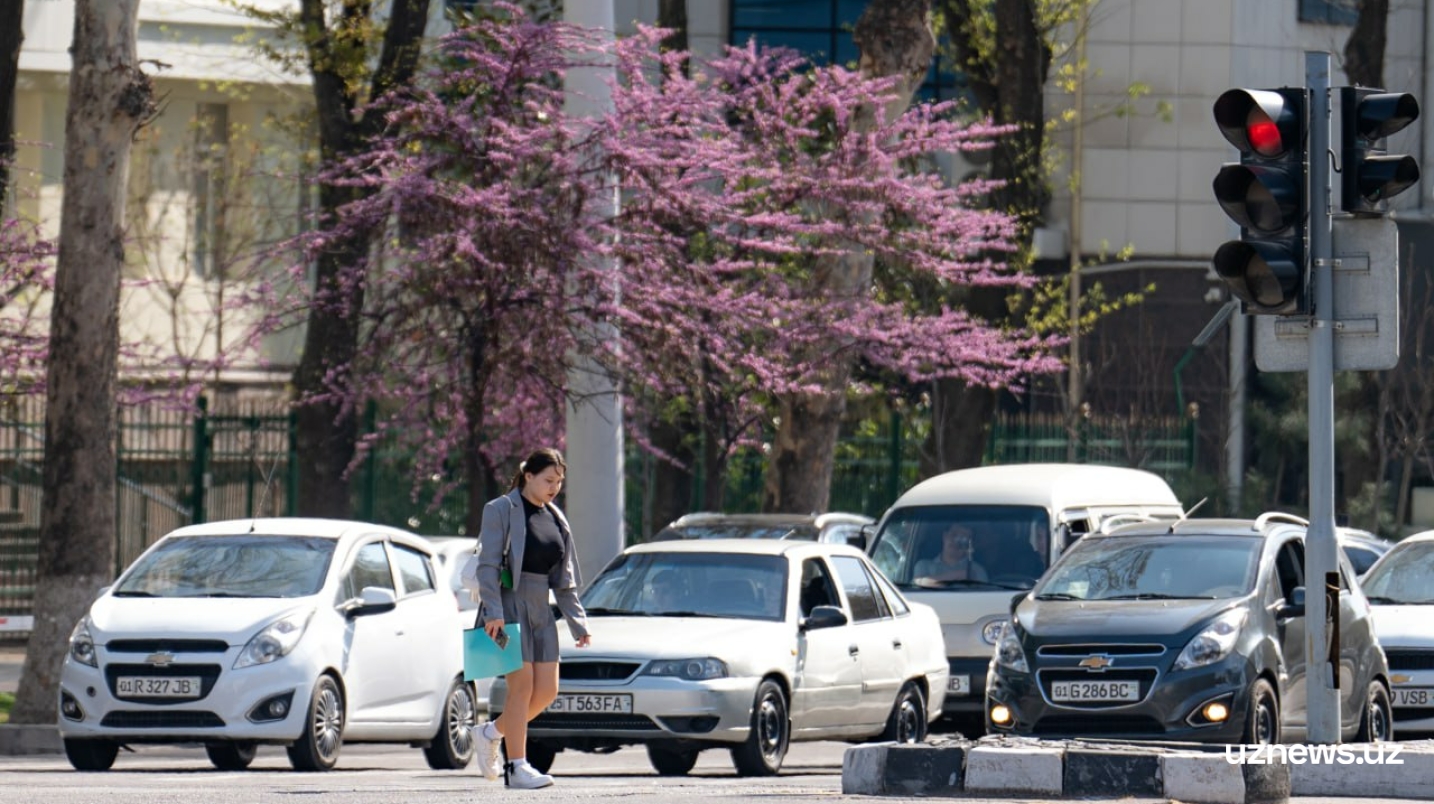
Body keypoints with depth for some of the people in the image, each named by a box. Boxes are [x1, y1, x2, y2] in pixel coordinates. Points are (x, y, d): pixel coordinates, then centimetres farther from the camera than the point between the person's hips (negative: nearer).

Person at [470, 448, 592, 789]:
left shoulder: (555, 519, 16)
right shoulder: (501, 510, -3)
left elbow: (564, 579, 19)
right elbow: (487, 565, -10)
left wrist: (578, 622, 13)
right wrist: (493, 611, -21)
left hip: (541, 610, 7)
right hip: (509, 606, -7)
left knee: (547, 690, 1)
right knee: (522, 684, -12)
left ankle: (492, 732, 22)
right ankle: (516, 767, -10)